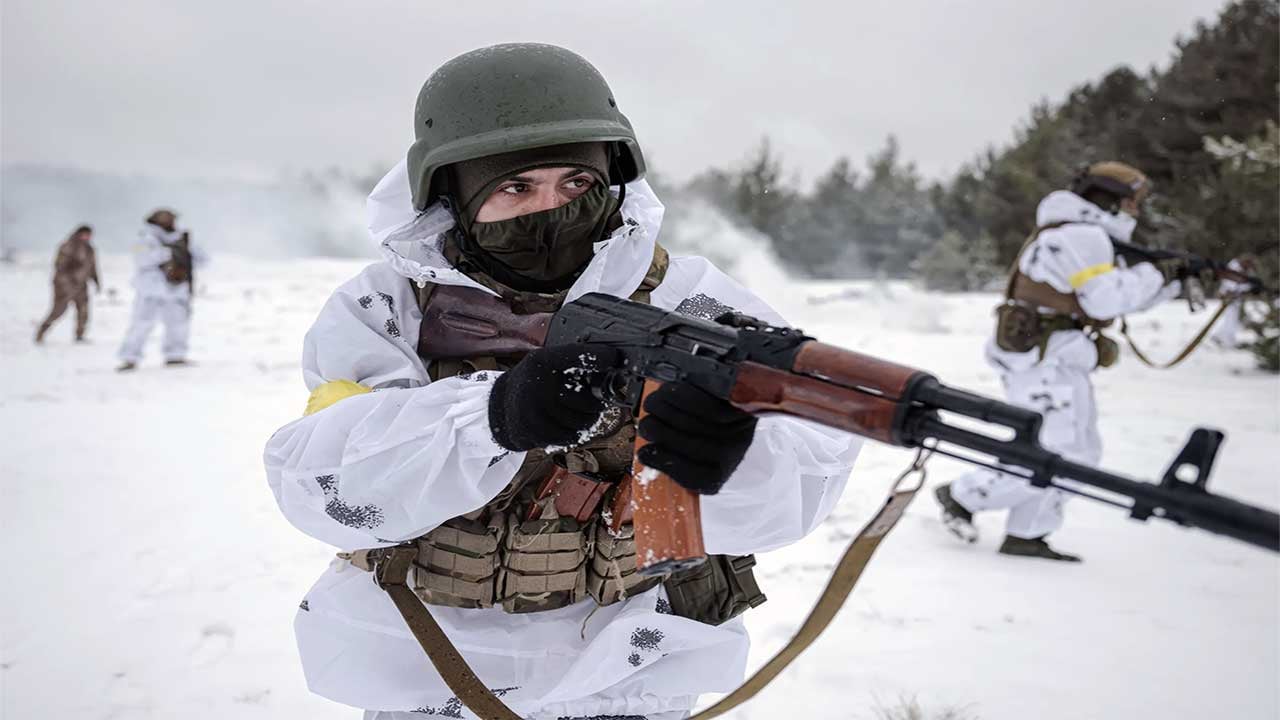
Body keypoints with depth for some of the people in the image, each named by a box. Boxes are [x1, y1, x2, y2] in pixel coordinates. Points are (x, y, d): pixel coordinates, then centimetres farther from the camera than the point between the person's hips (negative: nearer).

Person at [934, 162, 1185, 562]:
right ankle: (962, 496, 1)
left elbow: (1122, 297, 22)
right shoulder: (1081, 234, -13)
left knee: (1080, 453, 13)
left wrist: (1174, 280, 12)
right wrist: (1155, 274, -10)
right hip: (1046, 363, -11)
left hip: (1057, 363, 11)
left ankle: (1025, 536, 16)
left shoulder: (1088, 237, 21)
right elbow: (1105, 299, -22)